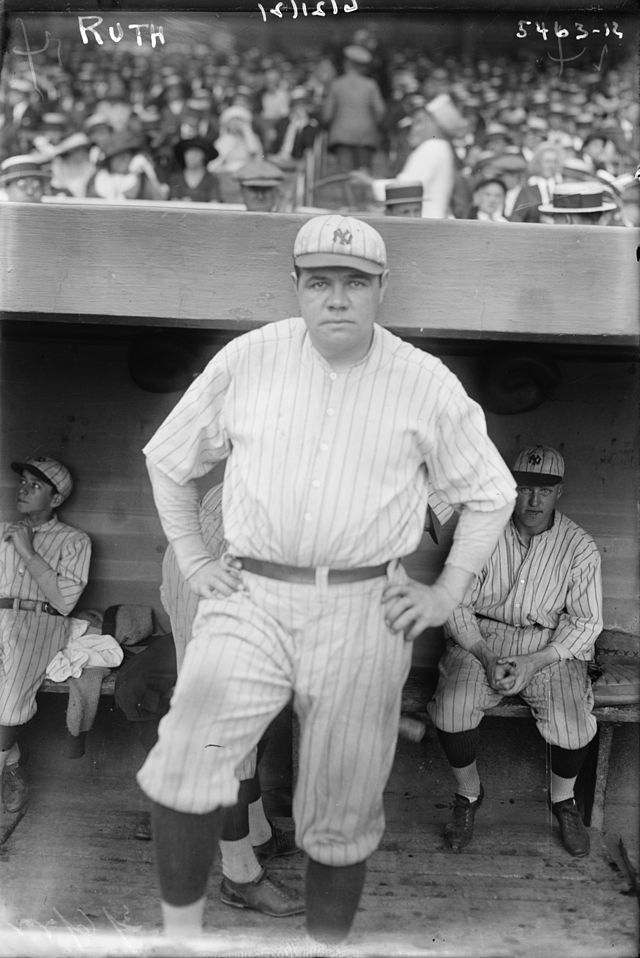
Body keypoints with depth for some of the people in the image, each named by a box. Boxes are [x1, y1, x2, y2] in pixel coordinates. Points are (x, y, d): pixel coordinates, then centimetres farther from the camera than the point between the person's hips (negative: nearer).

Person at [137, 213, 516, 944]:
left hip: (364, 613, 0)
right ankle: (180, 927, 7)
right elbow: (168, 459, 13)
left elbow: (490, 494, 10)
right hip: (250, 596, 1)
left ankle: (327, 940, 36)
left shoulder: (427, 384, 0)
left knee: (341, 815, 10)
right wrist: (191, 560, 6)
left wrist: (445, 595, 3)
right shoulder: (246, 360, 2)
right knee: (183, 761, -18)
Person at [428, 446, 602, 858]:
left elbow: (586, 622, -3)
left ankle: (564, 800, 14)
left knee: (574, 726, -22)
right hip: (481, 638, 0)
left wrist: (535, 663, -16)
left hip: (552, 646, 0)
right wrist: (486, 657, -17)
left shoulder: (580, 548, -5)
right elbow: (456, 605, -2)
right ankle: (469, 794, 8)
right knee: (451, 710, -24)